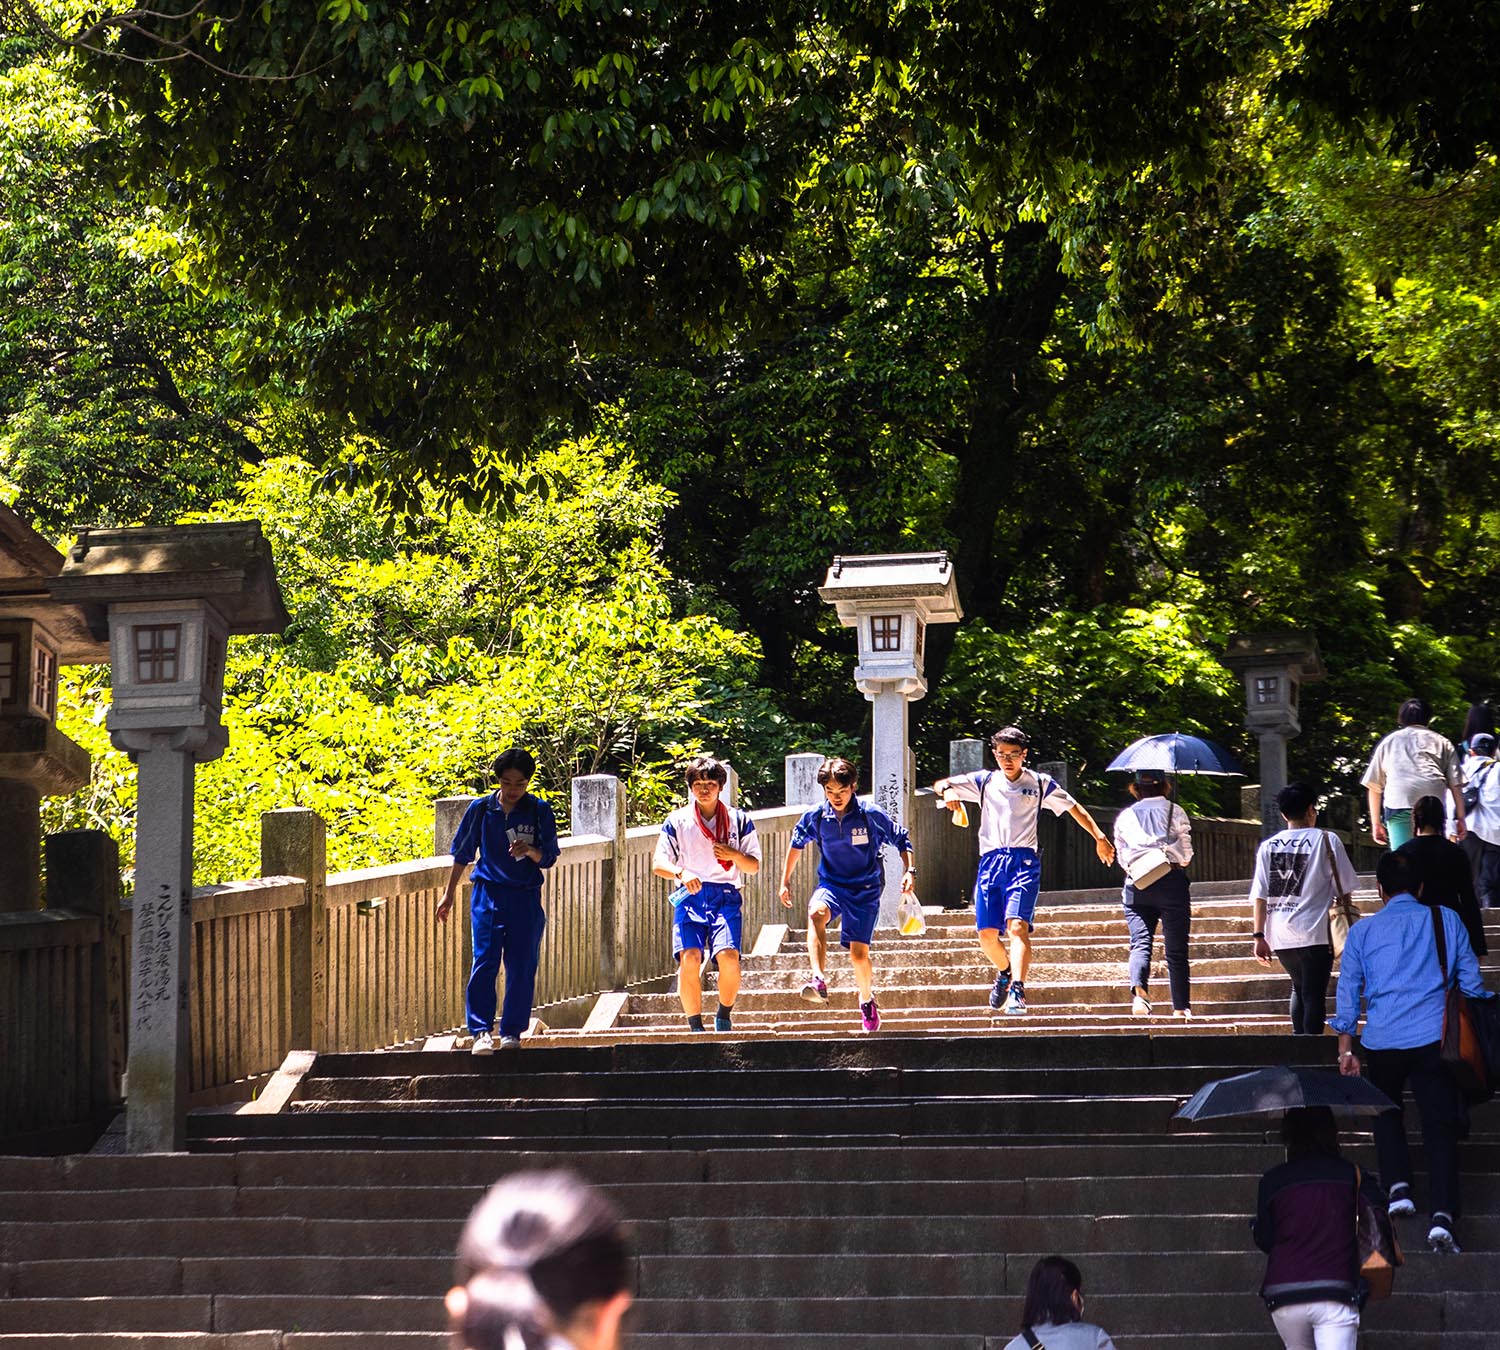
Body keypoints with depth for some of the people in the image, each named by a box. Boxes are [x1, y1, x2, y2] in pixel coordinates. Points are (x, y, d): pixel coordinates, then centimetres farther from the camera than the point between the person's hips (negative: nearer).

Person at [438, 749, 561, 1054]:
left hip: (526, 897, 0)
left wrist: (530, 850, -23)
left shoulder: (539, 811, -1)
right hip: (488, 894, 0)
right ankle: (481, 1032, -11)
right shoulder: (481, 808, 1)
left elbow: (548, 858, -1)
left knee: (521, 967, 1)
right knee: (484, 963, -10)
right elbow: (462, 853, 12)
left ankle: (512, 1031, 11)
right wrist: (449, 893, 14)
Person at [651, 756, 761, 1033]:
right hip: (689, 896, 0)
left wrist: (735, 855, -9)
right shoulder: (677, 821, 9)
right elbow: (658, 863, 1)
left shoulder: (739, 821, 12)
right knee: (689, 957, -22)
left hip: (726, 897, 0)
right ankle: (695, 1027, -10)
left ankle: (724, 1018, 2)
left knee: (728, 956, -23)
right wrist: (681, 873, -20)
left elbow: (754, 867, 13)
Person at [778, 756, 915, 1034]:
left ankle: (866, 1000, 24)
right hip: (831, 885, 1)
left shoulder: (871, 816, -10)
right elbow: (797, 844, 16)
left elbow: (901, 840, 4)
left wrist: (910, 871, -9)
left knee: (859, 953, -7)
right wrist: (785, 881, 18)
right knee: (816, 912, -35)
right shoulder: (815, 817, -3)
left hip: (865, 890, -1)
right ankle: (819, 980, -45)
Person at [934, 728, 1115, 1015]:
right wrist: (947, 790, -10)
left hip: (1024, 860, -3)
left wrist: (1099, 837, 10)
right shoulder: (984, 781, 13)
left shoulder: (1040, 784, 9)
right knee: (987, 935, -1)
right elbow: (939, 784, 14)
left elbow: (1075, 809, 18)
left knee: (1018, 926, -22)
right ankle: (1005, 971, 29)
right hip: (990, 860, 3)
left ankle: (1017, 990, -31)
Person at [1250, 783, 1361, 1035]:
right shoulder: (1326, 840, 0)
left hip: (1279, 935, 4)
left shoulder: (1267, 846, 7)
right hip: (1314, 933, -4)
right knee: (1314, 993, 0)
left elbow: (1259, 896, 3)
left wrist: (1259, 936, 5)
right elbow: (1344, 890, 0)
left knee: (1299, 987, 23)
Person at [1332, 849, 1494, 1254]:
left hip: (1382, 1042, 1)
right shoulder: (1446, 921, 8)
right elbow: (1470, 981, 10)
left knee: (1386, 1114, 25)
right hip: (1434, 1039, -1)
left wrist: (1346, 1047, 9)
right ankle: (1443, 1214, -16)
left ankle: (1398, 1187, 10)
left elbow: (1348, 989, 6)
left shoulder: (1362, 931, 8)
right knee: (1439, 1127, -1)